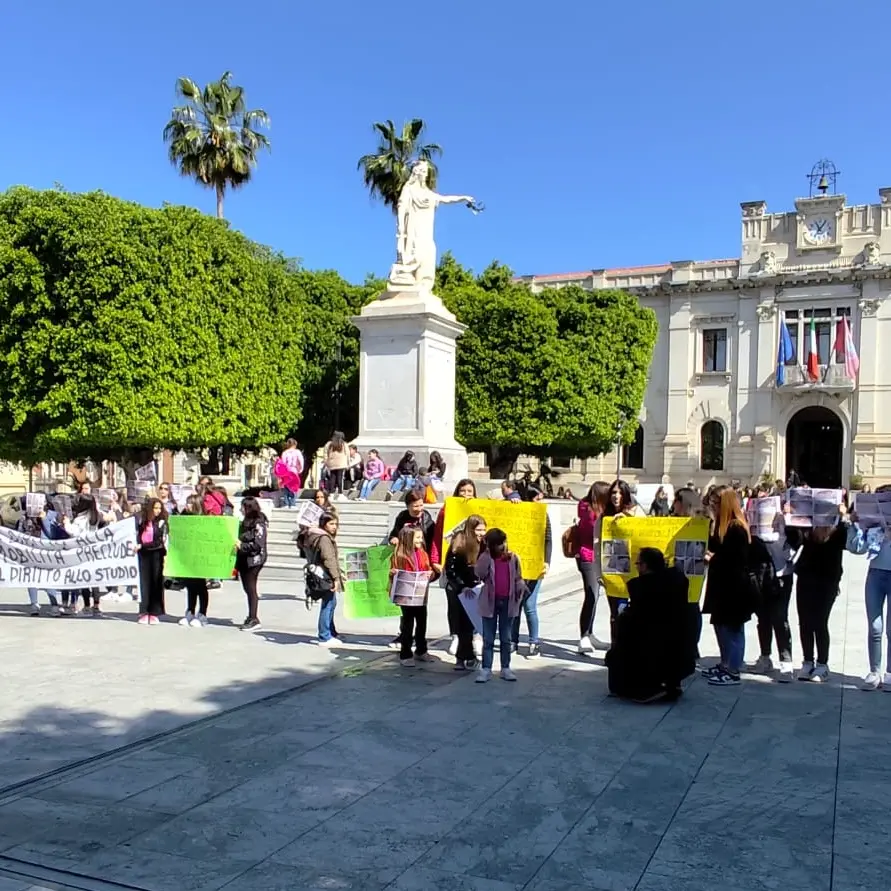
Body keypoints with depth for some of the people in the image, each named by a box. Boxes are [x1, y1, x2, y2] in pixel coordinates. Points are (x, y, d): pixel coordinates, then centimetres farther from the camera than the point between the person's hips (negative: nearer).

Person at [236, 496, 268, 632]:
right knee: (248, 589, 11)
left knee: (251, 589, -5)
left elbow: (258, 545, -18)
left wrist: (241, 545, -16)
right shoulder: (245, 522, 15)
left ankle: (253, 619, 0)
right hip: (244, 560, 8)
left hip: (254, 560, -8)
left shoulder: (258, 524, -12)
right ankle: (251, 617, 17)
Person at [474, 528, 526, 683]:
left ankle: (505, 669, 18)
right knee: (488, 638, 4)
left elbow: (518, 578, 8)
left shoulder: (513, 558, 3)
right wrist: (487, 554, -20)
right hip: (490, 602, -1)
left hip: (508, 602, 2)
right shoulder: (485, 558, -3)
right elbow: (480, 574, -19)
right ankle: (486, 669, 7)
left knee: (506, 638, 10)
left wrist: (521, 588, -13)